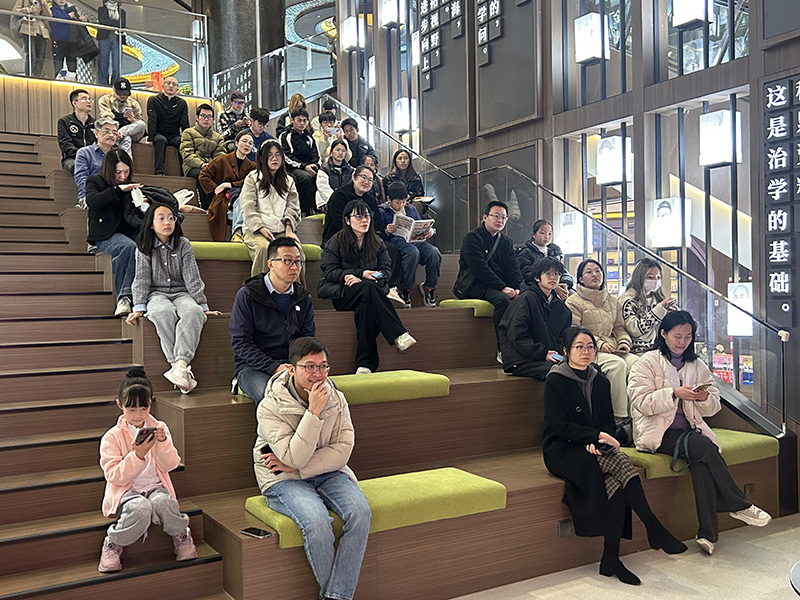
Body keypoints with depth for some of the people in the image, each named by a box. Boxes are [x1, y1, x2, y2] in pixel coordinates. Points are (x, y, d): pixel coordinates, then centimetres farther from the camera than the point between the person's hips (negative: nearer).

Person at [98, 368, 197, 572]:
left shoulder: (159, 428, 7)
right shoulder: (112, 437, -2)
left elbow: (170, 465, 0)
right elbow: (115, 476, -10)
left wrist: (163, 441, -18)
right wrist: (137, 455, -23)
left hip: (155, 486, 2)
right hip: (125, 491, -2)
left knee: (163, 502, -34)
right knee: (140, 508, -36)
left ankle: (181, 535, -4)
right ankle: (113, 544, -10)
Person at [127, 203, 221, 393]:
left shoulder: (183, 245, 8)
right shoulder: (144, 247, 7)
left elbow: (192, 278, 5)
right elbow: (142, 280, 2)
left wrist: (203, 305, -2)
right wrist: (139, 308, -9)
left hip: (181, 293, 1)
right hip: (156, 294, -1)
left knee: (193, 312, -36)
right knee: (163, 312, -38)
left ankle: (180, 364, -48)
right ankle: (182, 367, -43)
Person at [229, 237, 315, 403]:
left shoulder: (304, 298, 13)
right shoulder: (247, 295, -3)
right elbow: (240, 342, -7)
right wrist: (274, 367, -18)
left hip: (293, 366, 5)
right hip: (252, 367, -4)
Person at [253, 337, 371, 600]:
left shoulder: (336, 399, -1)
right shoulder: (270, 407, -13)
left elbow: (343, 450, -7)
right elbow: (295, 457, -21)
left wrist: (295, 467, -14)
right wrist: (314, 412, -26)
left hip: (328, 472, 4)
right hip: (284, 481, -3)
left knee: (360, 512, -25)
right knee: (317, 522, -32)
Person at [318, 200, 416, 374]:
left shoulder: (377, 244, 15)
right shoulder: (336, 242, 5)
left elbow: (386, 270, 4)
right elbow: (329, 271, -4)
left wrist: (357, 278, -14)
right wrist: (361, 274, -13)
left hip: (365, 294, 3)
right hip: (339, 294, -2)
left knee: (365, 307, -36)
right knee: (367, 288, -36)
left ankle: (365, 364, -40)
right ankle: (399, 335, -44)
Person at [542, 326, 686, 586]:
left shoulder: (600, 381, 12)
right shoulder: (555, 381, -5)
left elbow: (608, 421, 11)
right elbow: (560, 426, -12)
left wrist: (598, 443, -11)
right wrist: (597, 436, -17)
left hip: (593, 448, 5)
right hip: (561, 450, -5)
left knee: (615, 479, -30)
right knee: (619, 462, -30)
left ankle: (611, 559, -29)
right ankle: (654, 529, -24)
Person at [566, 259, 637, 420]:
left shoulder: (611, 300, 23)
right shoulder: (574, 301, 3)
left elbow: (619, 327, 24)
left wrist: (624, 341, 2)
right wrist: (599, 344, -15)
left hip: (613, 350, 6)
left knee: (637, 362, -23)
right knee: (618, 364, -32)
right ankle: (620, 415, -29)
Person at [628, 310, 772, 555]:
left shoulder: (697, 365, 18)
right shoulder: (648, 362, 3)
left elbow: (714, 407, 14)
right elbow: (642, 402, -9)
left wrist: (705, 398, -10)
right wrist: (675, 393, -20)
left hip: (689, 431, 4)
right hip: (659, 434, -4)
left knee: (701, 462, -30)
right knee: (704, 446, -31)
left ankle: (707, 533, -28)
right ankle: (740, 506, -19)